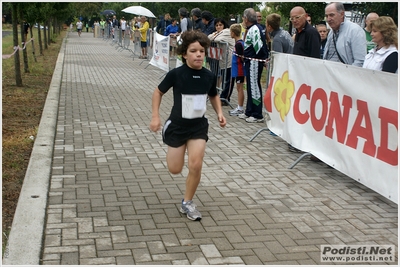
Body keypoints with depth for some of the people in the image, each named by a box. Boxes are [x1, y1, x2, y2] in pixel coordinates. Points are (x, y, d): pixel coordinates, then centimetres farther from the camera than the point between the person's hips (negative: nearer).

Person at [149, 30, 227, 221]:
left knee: (195, 166, -10)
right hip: (177, 125, -2)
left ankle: (187, 203, 11)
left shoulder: (209, 76, -8)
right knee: (175, 169, 8)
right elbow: (158, 92, -2)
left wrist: (219, 113, -3)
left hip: (199, 126, 2)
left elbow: (214, 96, 13)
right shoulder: (176, 74, -17)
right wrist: (155, 116, -10)